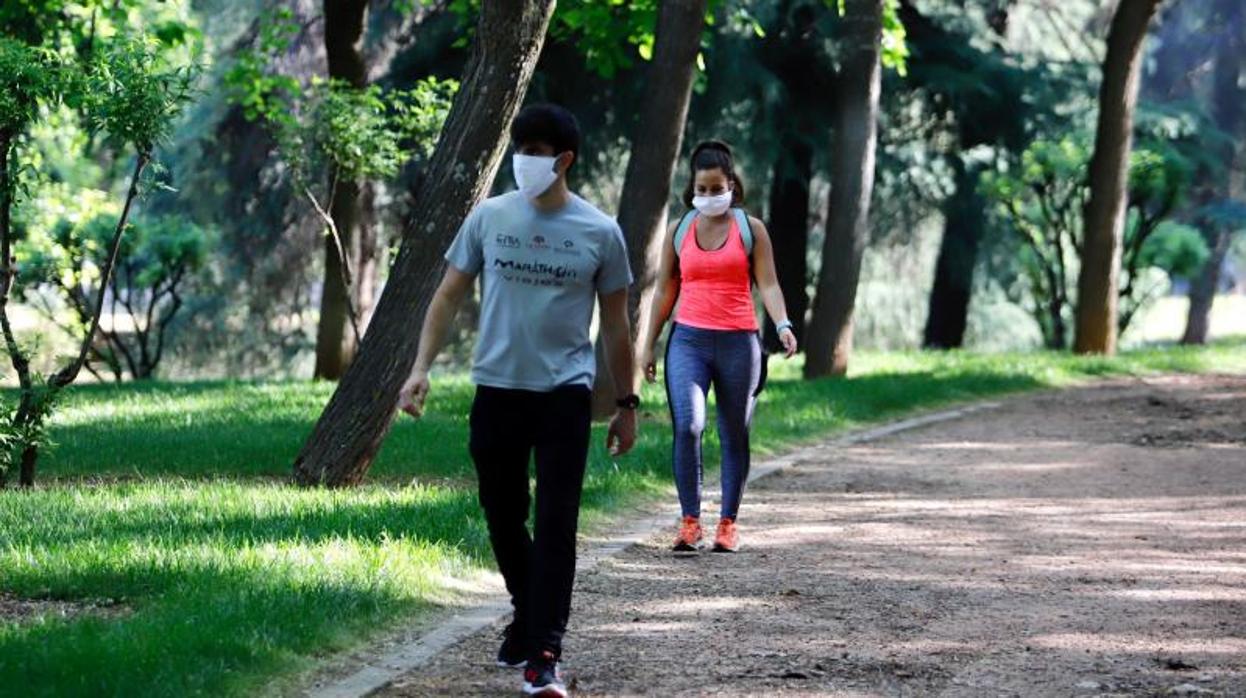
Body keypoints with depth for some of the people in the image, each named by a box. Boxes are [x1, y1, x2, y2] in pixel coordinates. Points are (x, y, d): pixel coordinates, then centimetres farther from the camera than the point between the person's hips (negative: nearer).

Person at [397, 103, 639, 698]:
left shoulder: (600, 233, -2)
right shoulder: (489, 218, 1)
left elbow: (616, 326, 6)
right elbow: (449, 296, 7)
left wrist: (626, 405, 9)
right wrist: (422, 368, -3)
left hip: (564, 396, -2)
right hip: (497, 390, 2)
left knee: (555, 527, -9)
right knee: (503, 517, 12)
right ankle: (529, 615, 37)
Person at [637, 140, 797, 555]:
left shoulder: (750, 230, 4)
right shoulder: (679, 231, 9)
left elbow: (768, 285, -2)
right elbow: (665, 291, 14)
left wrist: (782, 325, -19)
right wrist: (649, 344, 12)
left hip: (738, 342, 0)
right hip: (689, 339, 0)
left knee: (734, 435, 5)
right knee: (687, 425, -17)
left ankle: (728, 524, 14)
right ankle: (690, 522, -13)